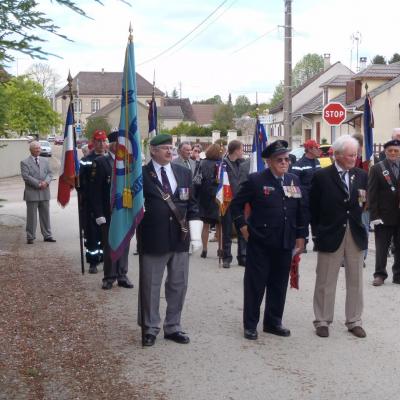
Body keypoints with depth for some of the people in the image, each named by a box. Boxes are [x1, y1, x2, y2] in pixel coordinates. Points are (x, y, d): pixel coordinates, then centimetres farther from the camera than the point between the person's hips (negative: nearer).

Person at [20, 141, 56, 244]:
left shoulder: (45, 161, 13)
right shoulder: (25, 162, -2)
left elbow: (50, 173, 8)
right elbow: (26, 176, -11)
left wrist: (46, 182, -12)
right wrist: (38, 184, -17)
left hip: (44, 193, 4)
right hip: (32, 193, -4)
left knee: (45, 215, 10)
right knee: (31, 216, 1)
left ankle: (47, 235, 18)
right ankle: (30, 237, 8)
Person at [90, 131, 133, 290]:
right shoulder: (100, 162, -5)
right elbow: (95, 191, -8)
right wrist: (99, 214, -12)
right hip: (108, 214, -4)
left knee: (124, 245, 9)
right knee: (109, 246, 5)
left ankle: (122, 275, 20)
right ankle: (109, 277, 17)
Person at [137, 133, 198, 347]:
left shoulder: (184, 172, 9)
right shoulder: (141, 174, -5)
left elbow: (191, 202, 11)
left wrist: (194, 224, 2)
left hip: (180, 238, 4)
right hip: (152, 239, -4)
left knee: (178, 285, 12)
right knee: (150, 286, 7)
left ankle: (173, 327, 26)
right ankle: (150, 328, 21)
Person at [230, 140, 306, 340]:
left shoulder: (293, 180, 9)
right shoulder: (256, 180, -6)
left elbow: (299, 210, 12)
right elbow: (236, 204, -1)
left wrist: (300, 236, 9)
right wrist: (243, 227, -6)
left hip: (285, 243, 5)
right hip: (260, 243, -4)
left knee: (279, 285, 11)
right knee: (255, 284, 3)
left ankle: (273, 322, 25)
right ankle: (250, 325, 14)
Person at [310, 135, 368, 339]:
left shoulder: (362, 176, 5)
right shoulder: (321, 176, -6)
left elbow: (365, 203, 14)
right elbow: (313, 207, -1)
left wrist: (363, 201, -6)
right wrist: (319, 231, 0)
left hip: (356, 235, 4)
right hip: (331, 235, -4)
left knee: (355, 281, 10)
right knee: (325, 282, 5)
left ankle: (354, 321, 21)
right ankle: (322, 321, 17)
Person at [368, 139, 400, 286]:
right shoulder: (377, 169, -1)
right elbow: (372, 194, -4)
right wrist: (374, 215, -11)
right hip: (384, 216, -2)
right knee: (381, 248, 3)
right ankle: (379, 274, 13)